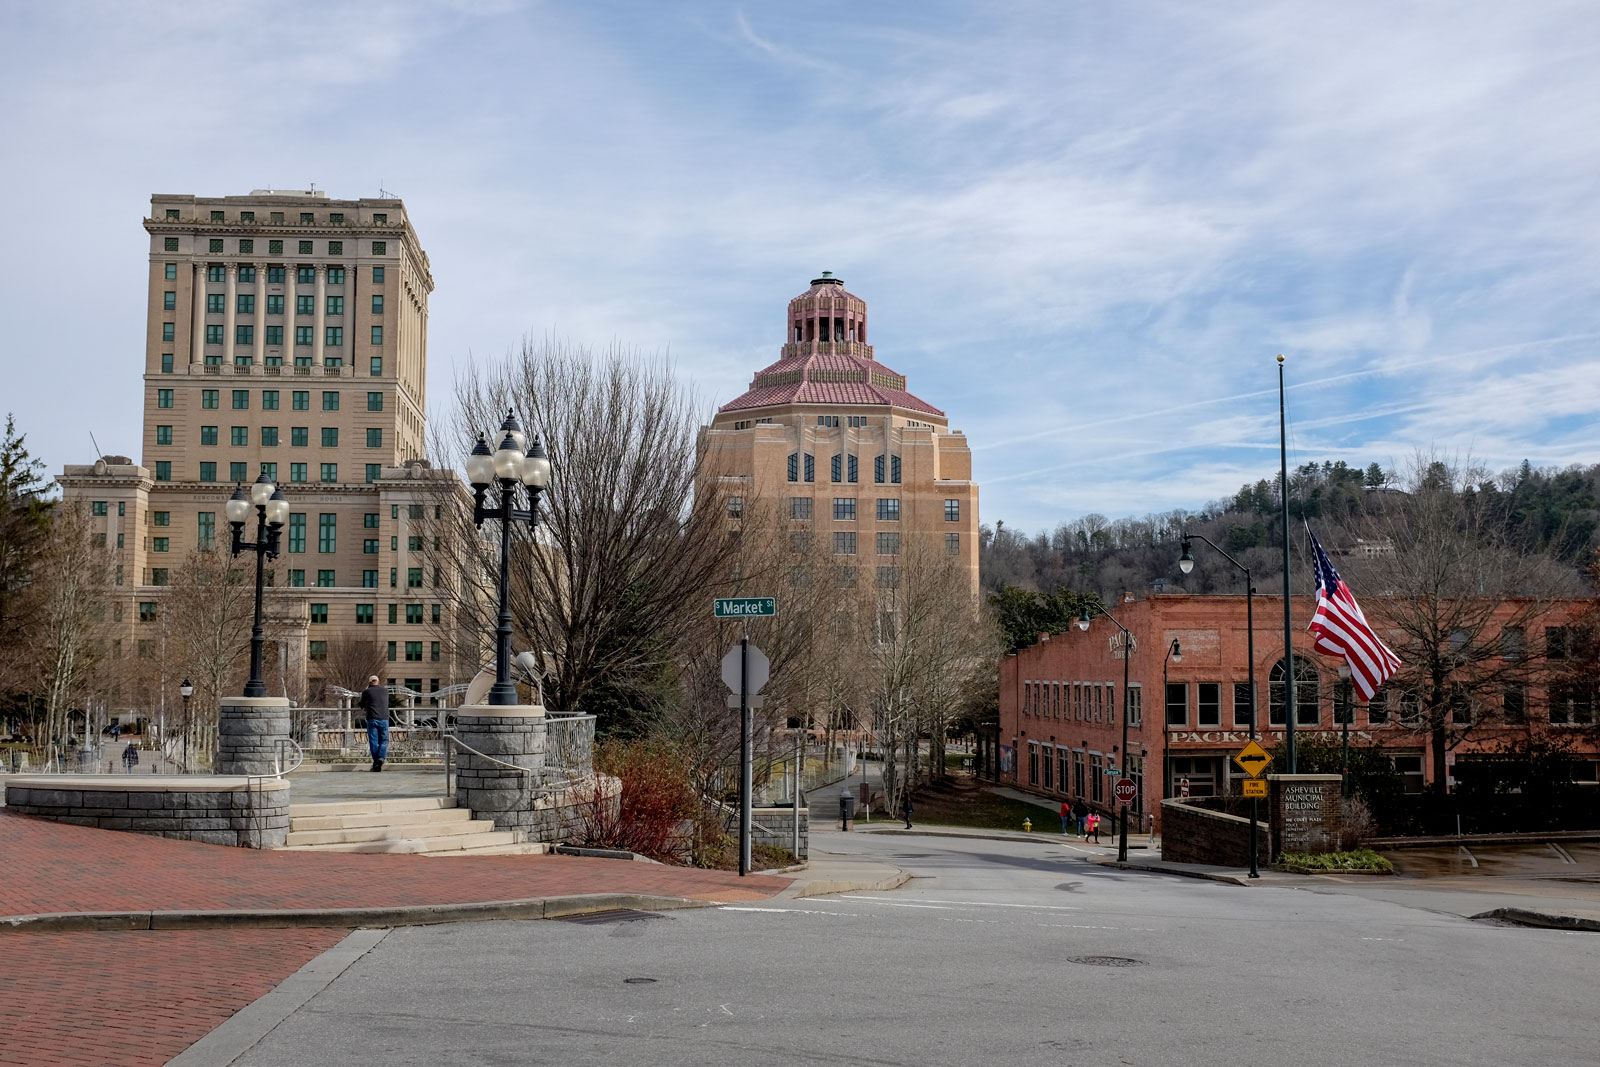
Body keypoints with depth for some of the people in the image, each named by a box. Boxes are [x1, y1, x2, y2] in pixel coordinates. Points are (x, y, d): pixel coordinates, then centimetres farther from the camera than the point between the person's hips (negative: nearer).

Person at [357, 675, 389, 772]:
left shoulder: (366, 692, 4)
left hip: (372, 719, -1)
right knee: (384, 740, 9)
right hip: (384, 718, 2)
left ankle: (376, 763, -1)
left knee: (374, 742, 3)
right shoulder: (385, 690, 12)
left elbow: (362, 705, 17)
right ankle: (381, 757, -15)